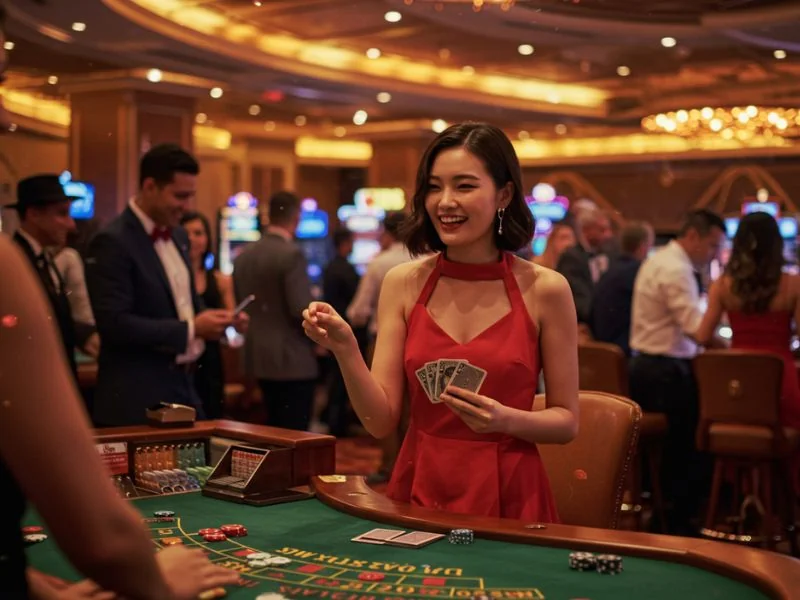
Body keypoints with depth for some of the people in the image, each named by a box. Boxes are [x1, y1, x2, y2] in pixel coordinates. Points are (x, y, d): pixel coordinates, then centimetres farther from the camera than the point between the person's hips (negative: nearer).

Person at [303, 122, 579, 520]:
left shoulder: (544, 289, -4)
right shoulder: (402, 283, 1)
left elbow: (566, 421, 2)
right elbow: (381, 421, -2)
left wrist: (506, 419, -15)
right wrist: (345, 350, -16)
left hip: (508, 496, -1)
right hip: (418, 491, 1)